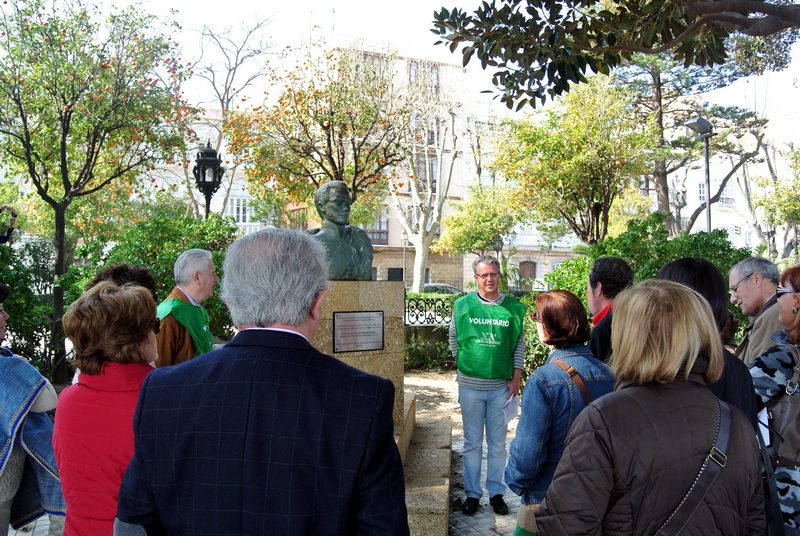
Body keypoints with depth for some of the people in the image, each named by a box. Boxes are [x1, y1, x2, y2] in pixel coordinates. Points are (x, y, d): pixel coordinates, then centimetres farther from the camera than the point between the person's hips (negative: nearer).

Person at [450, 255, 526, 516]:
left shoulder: (513, 308, -1)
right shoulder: (463, 305, -3)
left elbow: (520, 344, 5)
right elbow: (454, 339, 9)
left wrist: (516, 377, 1)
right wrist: (464, 365, 3)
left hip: (501, 385, 1)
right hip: (470, 385, 0)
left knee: (497, 443, 11)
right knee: (472, 443, 9)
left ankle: (496, 492, 24)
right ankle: (472, 493, 21)